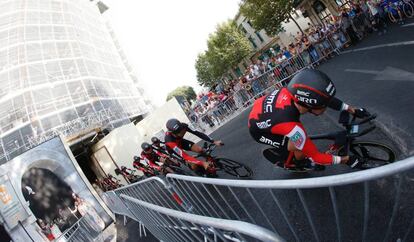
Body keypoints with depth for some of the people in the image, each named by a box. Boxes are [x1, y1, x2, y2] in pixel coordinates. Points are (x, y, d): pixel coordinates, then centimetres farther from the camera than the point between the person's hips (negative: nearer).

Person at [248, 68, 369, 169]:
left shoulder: (294, 91, -27)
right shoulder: (290, 126, -43)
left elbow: (329, 99, -6)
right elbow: (315, 156, -27)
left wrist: (353, 110, -1)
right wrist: (346, 160, -19)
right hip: (258, 129, -6)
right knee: (299, 148, -11)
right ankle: (288, 164, 20)